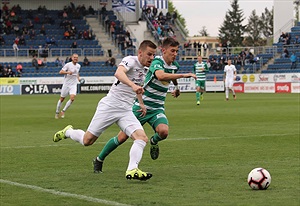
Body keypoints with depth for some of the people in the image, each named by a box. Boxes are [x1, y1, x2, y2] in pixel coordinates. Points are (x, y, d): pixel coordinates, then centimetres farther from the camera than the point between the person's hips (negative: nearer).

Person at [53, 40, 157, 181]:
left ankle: (132, 170, -27)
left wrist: (141, 103, 31)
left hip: (126, 111, 7)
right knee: (87, 141, 2)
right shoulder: (130, 60, -12)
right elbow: (118, 73, -37)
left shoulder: (144, 70, 12)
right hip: (110, 106, -7)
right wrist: (132, 85, -51)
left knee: (142, 138, -18)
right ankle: (68, 132, 32)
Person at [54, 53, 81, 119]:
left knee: (72, 98, -17)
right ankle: (57, 112, 26)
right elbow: (60, 72, -15)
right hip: (66, 84, -3)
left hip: (73, 85, 3)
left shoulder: (78, 66, 7)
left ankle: (63, 111, 0)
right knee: (62, 99, 6)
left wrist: (78, 78, 8)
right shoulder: (68, 65, -10)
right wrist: (67, 72, -31)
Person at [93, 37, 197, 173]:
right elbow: (161, 76, -44)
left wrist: (177, 87, 45)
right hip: (141, 107, -5)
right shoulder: (157, 62, -20)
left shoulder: (175, 65, 4)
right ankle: (99, 160, 19)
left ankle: (154, 142, 11)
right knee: (122, 137, -2)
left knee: (163, 131, -27)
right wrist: (183, 75, -46)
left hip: (157, 109, 5)